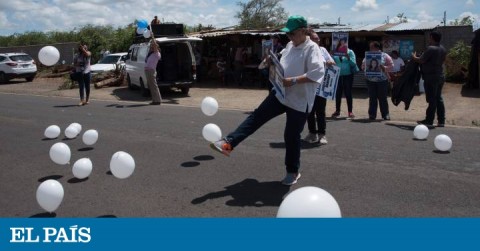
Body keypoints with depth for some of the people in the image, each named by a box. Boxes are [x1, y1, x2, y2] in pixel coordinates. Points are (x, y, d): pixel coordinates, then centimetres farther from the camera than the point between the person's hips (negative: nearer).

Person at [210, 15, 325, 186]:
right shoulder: (290, 46, 10)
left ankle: (293, 171, 23)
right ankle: (228, 143, -2)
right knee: (257, 116, -2)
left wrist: (294, 80, -29)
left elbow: (318, 73, -27)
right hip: (280, 93, 7)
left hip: (299, 101, -7)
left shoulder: (312, 49, -15)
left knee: (292, 136, 3)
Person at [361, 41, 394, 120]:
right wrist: (365, 67, -9)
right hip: (370, 80, 2)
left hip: (382, 80, -2)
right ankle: (372, 115, 8)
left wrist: (384, 68, -16)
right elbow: (363, 66, 12)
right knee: (372, 98, 3)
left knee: (382, 98, 0)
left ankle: (385, 115, 8)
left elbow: (391, 65, 1)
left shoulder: (385, 56, 1)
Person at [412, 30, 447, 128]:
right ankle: (441, 121, 13)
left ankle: (429, 121, 2)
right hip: (440, 76, 8)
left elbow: (421, 60, -13)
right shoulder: (443, 49, 10)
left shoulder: (431, 49, -16)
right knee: (439, 99, 11)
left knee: (432, 100, -4)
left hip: (431, 77, -8)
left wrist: (414, 57, 6)